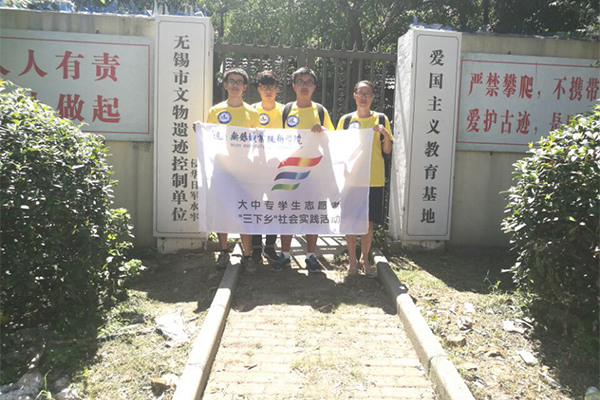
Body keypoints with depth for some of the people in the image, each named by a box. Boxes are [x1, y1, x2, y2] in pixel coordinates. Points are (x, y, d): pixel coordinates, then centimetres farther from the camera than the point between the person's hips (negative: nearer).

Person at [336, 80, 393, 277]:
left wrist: (385, 134, -12)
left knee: (369, 221, 5)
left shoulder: (381, 119, 6)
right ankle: (352, 260, 18)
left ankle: (365, 259, 23)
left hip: (374, 179, 0)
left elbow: (387, 151, 5)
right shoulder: (346, 120, 7)